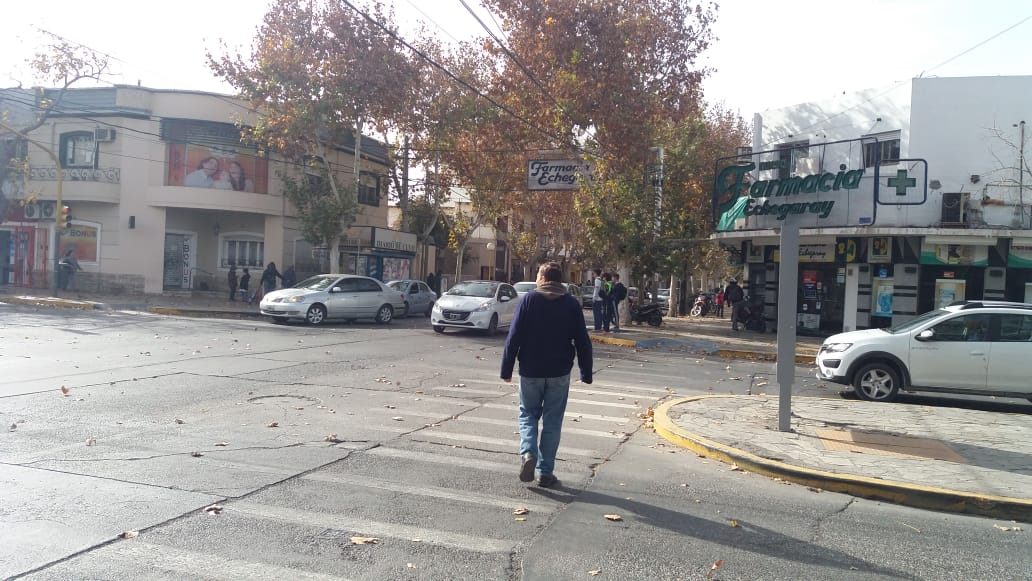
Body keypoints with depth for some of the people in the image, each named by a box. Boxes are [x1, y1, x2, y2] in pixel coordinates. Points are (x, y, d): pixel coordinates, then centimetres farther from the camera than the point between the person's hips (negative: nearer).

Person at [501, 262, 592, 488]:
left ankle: (528, 453, -8)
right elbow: (583, 342, 2)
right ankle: (545, 472, 10)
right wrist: (586, 373, 9)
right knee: (552, 422, 8)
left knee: (528, 414, 15)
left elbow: (514, 337, -8)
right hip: (559, 373, 1)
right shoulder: (572, 304, 2)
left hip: (531, 371, -1)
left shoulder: (529, 299, -4)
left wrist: (506, 369, -2)